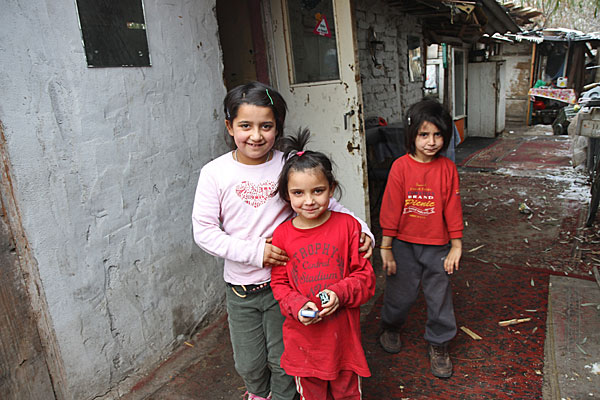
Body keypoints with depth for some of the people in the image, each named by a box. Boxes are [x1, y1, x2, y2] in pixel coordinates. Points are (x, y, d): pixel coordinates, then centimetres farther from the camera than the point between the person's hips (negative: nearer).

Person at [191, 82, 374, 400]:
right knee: (248, 363, 19)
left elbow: (326, 205, -2)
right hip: (240, 288, 1)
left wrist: (361, 230, -18)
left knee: (283, 361, 15)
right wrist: (254, 251, -20)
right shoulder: (215, 172, -9)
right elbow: (203, 230, -10)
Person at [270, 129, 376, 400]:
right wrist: (297, 306, -17)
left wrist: (340, 293, -22)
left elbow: (365, 275, -6)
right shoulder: (282, 235, -8)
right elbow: (279, 283, 1)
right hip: (303, 335, 1)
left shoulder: (347, 226, -11)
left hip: (343, 331, -1)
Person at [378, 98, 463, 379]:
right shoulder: (401, 167, -11)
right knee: (400, 294, 15)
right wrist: (386, 248, -7)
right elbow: (391, 209, -9)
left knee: (440, 297, 13)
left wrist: (456, 246, 1)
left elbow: (453, 208, -1)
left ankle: (438, 345, 36)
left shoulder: (447, 168, -5)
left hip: (437, 246, 2)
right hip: (404, 245, -1)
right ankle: (391, 327, 45)